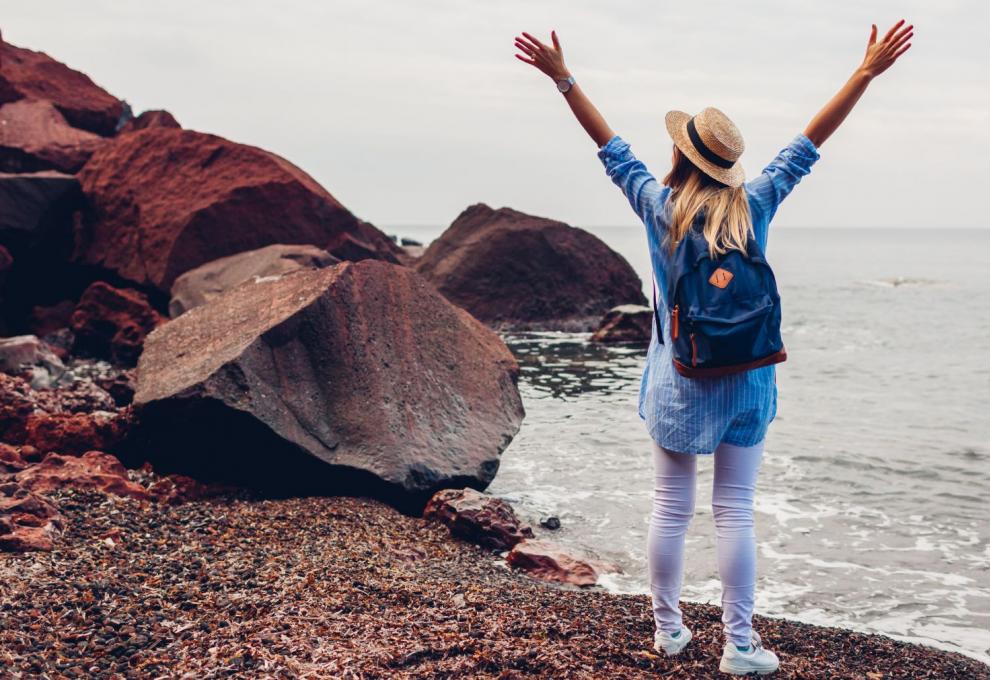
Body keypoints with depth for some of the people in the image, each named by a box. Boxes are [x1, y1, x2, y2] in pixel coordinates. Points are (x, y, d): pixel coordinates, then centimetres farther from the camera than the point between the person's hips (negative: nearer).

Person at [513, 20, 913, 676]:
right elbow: (811, 141, 0)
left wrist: (563, 78, 10)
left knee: (671, 508, 11)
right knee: (735, 512, 2)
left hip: (677, 384, 1)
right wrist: (868, 71, 5)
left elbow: (611, 146, 3)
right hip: (745, 382, 0)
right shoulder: (754, 205, -5)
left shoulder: (660, 207, -5)